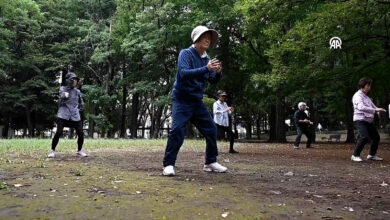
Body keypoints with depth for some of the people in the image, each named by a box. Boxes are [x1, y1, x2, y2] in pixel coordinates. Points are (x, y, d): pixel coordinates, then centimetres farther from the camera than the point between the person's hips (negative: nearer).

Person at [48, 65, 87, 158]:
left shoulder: (78, 92, 13)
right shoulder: (63, 89, 4)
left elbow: (81, 104, 23)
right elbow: (63, 95, -15)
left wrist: (78, 109, 11)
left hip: (75, 116, 4)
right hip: (63, 115, -3)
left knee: (81, 133, -2)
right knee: (59, 132, -15)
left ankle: (79, 151, 18)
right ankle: (52, 151, 3)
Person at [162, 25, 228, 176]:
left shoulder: (206, 58, 8)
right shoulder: (186, 54, -11)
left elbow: (213, 81, 7)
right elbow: (183, 73, -27)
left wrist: (218, 72, -15)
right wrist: (206, 69, -35)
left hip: (197, 101, 7)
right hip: (182, 100, -7)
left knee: (211, 130, 6)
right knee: (177, 130, -16)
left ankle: (210, 162, 20)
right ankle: (168, 164, -5)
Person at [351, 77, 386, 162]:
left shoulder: (366, 97, 19)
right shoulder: (358, 96, -10)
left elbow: (372, 106, 18)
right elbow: (361, 107, -25)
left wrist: (379, 110, -5)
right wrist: (376, 110, -29)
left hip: (369, 121, 9)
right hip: (360, 120, -9)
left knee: (376, 137, 14)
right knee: (364, 137, -23)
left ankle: (372, 155, 30)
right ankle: (355, 155, -12)